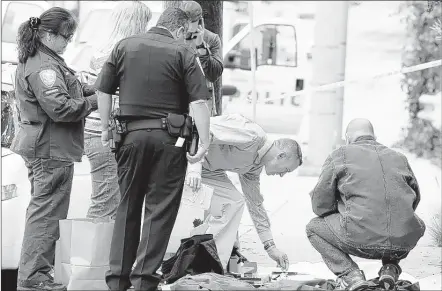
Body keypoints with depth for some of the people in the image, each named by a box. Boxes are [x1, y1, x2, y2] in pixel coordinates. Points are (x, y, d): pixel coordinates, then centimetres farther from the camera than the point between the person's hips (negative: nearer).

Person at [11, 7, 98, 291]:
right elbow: (60, 108, -24)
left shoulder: (33, 60, 15)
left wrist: (81, 88, 6)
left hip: (39, 147, 11)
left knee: (43, 210, 17)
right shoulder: (44, 67, -19)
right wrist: (93, 101, -14)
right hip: (52, 149, -11)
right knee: (47, 212, -5)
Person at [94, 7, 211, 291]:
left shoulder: (124, 46, 8)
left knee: (127, 207, 12)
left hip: (131, 134, 3)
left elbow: (103, 91, 7)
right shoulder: (183, 53, -2)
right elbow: (199, 101, -10)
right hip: (168, 137, -3)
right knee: (160, 209, 2)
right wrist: (205, 141, -9)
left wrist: (106, 128, 15)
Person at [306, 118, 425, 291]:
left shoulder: (339, 156, 9)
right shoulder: (399, 158, 19)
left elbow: (320, 205, 10)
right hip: (404, 243, 4)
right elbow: (415, 199, 29)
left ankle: (349, 273, 3)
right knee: (419, 225, 39)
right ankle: (390, 267, 17)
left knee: (314, 227, 23)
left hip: (362, 241, -4)